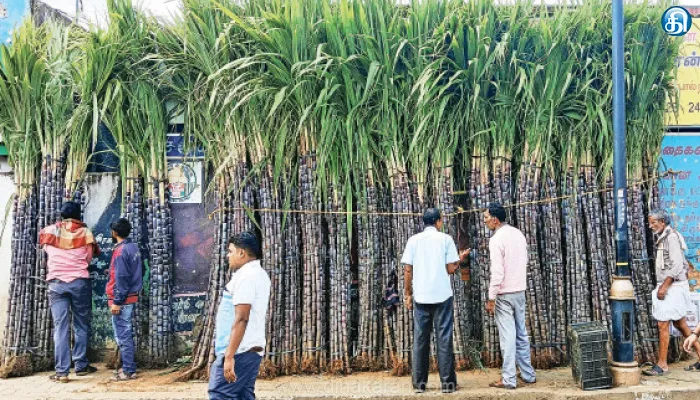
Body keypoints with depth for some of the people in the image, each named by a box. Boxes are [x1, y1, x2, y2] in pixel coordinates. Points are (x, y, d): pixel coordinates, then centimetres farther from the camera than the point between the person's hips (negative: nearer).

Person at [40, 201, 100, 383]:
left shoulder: (49, 231, 6)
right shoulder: (85, 232, 2)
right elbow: (89, 257, 8)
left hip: (56, 282, 1)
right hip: (80, 282, -1)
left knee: (60, 327, -2)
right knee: (81, 325, 10)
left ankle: (62, 371, -5)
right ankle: (81, 365, 13)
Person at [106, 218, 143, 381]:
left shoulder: (121, 250, -15)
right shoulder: (134, 247, 11)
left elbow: (121, 278, -19)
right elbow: (138, 271, 15)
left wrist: (117, 301, -18)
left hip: (122, 299, -9)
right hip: (131, 297, 9)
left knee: (122, 336, -4)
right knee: (126, 334, 16)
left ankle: (128, 371, -1)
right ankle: (129, 367, 22)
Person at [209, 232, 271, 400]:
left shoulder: (245, 276, -13)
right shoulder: (259, 274, 18)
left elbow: (241, 319, -22)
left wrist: (229, 356, -24)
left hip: (240, 351, -10)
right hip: (253, 349, 10)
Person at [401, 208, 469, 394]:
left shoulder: (414, 240, 5)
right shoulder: (445, 239, -1)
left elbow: (407, 270, 1)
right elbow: (451, 269, -4)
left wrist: (407, 294, 9)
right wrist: (460, 258, 15)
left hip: (420, 297, 2)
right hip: (442, 296, -2)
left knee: (420, 340, 7)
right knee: (444, 339, 3)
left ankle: (419, 383, 10)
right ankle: (448, 382, 5)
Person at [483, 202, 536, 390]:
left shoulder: (496, 239, -17)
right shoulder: (518, 234, 7)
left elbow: (497, 272, -21)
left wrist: (491, 298, -16)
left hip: (504, 294, -8)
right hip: (520, 291, 8)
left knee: (507, 336, -3)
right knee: (521, 333, 15)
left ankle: (508, 379, 3)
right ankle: (528, 374, 22)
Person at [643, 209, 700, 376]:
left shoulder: (671, 236, -14)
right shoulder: (663, 238, 15)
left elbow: (677, 265, -21)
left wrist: (664, 286, -21)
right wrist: (662, 286, 14)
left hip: (673, 286, -10)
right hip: (667, 286, 10)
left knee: (663, 324, -7)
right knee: (679, 323, 15)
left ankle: (662, 365, -1)